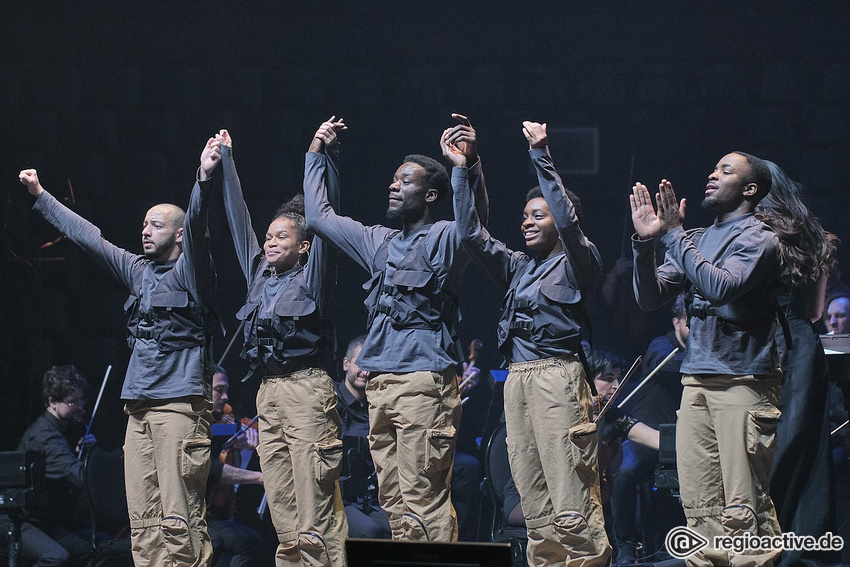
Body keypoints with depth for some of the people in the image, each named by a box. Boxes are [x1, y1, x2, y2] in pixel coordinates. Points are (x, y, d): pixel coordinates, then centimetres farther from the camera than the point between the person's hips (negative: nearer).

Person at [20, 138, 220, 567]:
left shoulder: (188, 271, 1)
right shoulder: (137, 271, 20)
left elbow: (195, 225, -17)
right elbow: (85, 235, 26)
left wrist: (204, 179, -35)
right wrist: (40, 195, 29)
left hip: (179, 403, -7)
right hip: (138, 405, 7)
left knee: (179, 517, -12)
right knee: (143, 520, 3)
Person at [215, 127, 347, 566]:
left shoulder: (311, 276, 2)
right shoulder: (259, 274, 18)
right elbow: (239, 219, 25)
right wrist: (226, 159, 29)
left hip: (307, 390, -7)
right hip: (268, 393, 7)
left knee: (316, 510, -11)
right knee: (281, 510, 4)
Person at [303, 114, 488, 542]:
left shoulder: (444, 238, 1)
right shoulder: (379, 243, 22)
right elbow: (319, 216, 30)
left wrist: (467, 166, -39)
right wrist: (316, 154, 28)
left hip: (424, 381, -7)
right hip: (379, 385, 7)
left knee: (422, 499, -13)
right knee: (393, 501, 6)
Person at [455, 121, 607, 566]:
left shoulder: (576, 262, 4)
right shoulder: (518, 266, 21)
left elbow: (568, 220, -13)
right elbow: (471, 234, 17)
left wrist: (541, 157, -14)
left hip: (558, 375, -7)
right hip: (517, 379, 7)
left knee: (572, 502, -12)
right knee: (534, 505, 5)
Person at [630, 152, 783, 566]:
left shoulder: (758, 239, -2)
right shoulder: (696, 240, 19)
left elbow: (721, 286, -19)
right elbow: (650, 297, 12)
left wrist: (674, 234, -14)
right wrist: (645, 241, -2)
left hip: (742, 381, -7)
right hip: (696, 381, 7)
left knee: (743, 508, -10)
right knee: (699, 506, 4)